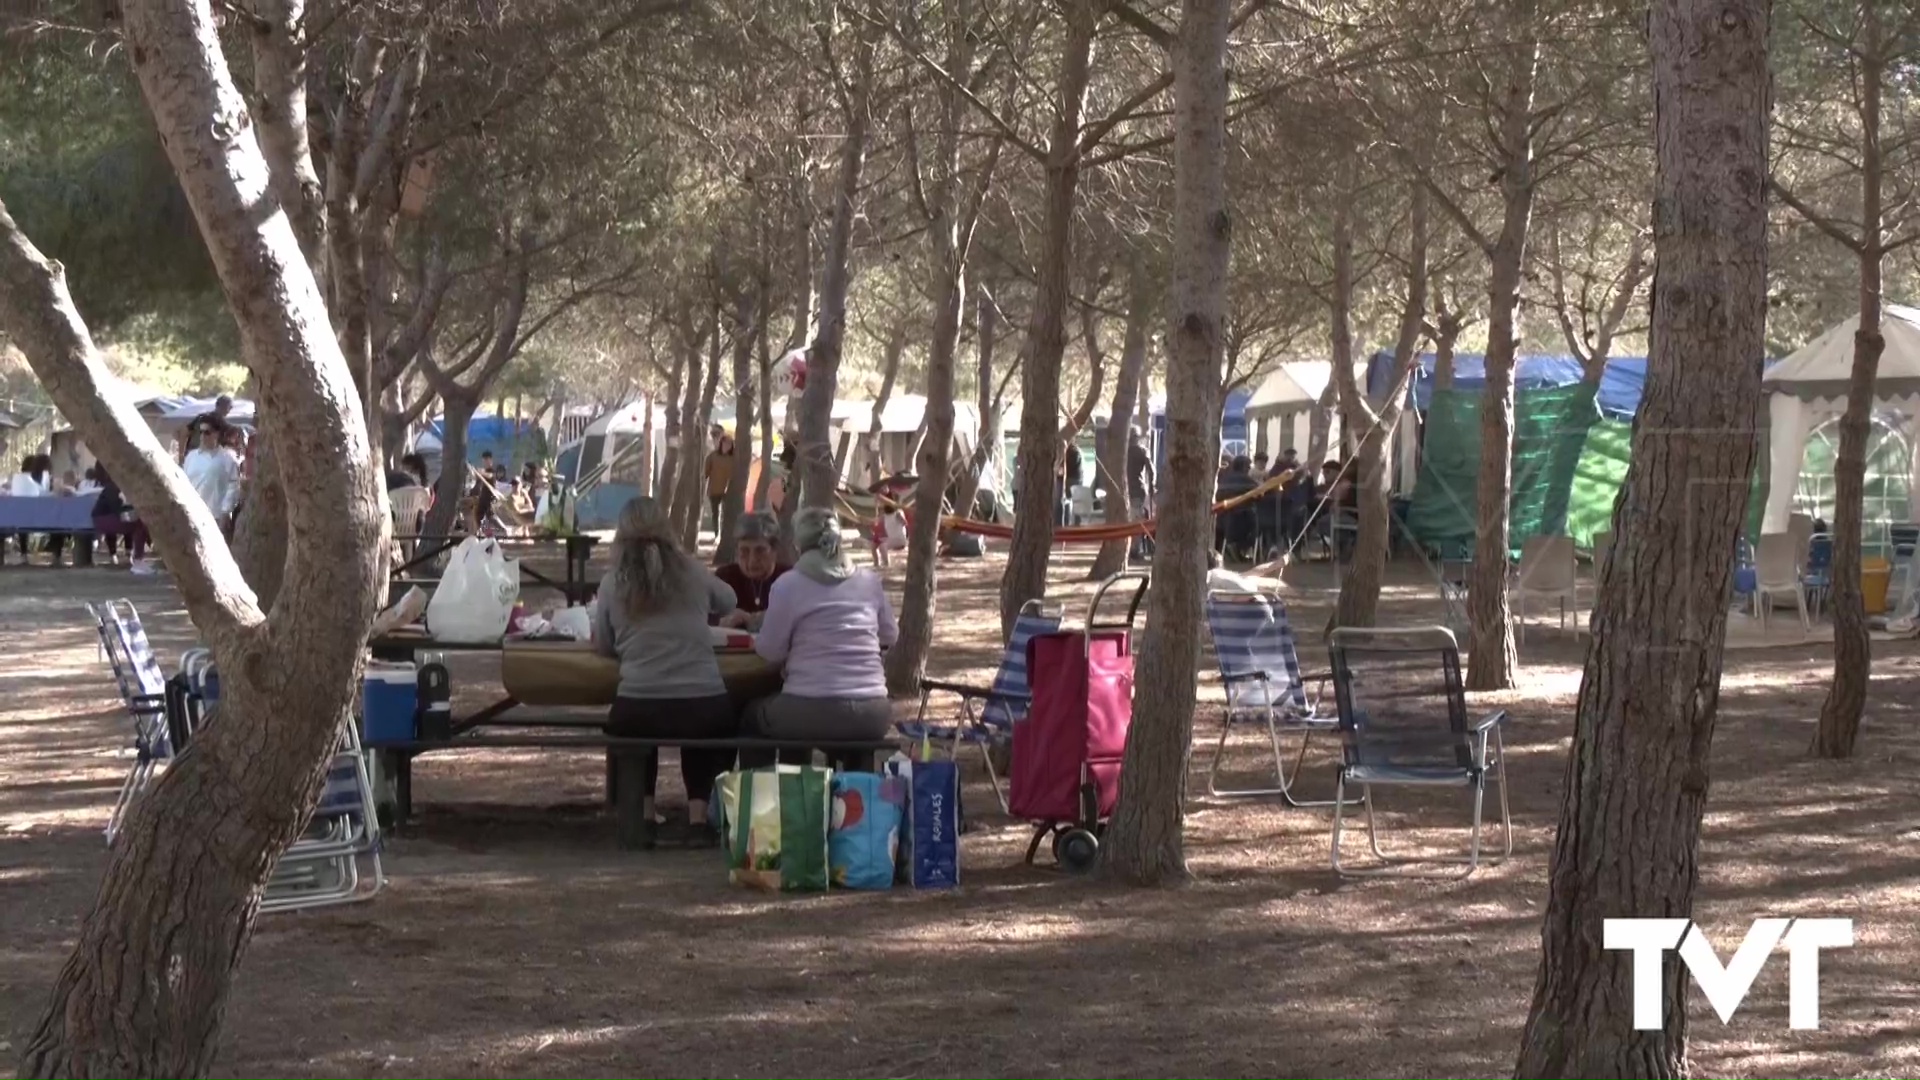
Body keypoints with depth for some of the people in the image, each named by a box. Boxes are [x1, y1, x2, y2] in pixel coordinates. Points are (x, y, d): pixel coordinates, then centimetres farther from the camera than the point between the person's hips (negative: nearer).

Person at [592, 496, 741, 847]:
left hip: (636, 714, 0)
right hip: (705, 712, 0)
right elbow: (728, 602, 24)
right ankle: (698, 816, 24)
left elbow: (603, 646, 9)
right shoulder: (694, 574, 3)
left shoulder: (613, 583, 0)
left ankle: (643, 815, 29)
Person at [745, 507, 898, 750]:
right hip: (871, 713, 4)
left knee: (752, 714, 27)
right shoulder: (870, 581, 8)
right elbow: (890, 635, 21)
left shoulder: (789, 584, -3)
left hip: (812, 711, -4)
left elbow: (771, 652, 0)